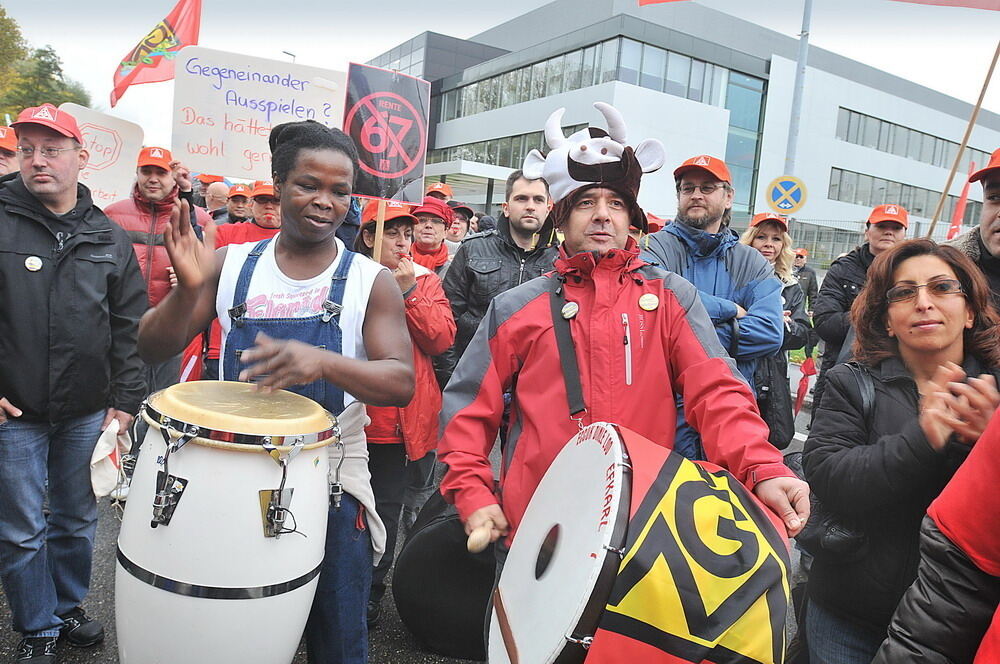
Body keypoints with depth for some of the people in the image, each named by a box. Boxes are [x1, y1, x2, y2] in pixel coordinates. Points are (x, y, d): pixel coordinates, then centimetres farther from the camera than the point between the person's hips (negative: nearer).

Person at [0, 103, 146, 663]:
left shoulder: (110, 239, 3)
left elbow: (130, 327, 3)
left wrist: (125, 400, -1)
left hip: (87, 412, 2)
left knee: (77, 520, 17)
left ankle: (69, 607, 38)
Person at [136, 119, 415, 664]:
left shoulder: (370, 282, -6)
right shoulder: (232, 264, 1)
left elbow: (401, 382, -16)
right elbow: (154, 350, -1)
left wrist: (323, 362, -34)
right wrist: (187, 290, -20)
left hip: (330, 486, -2)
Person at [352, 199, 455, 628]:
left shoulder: (426, 281, 6)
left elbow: (442, 339, -5)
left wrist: (409, 293, -13)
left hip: (402, 420, 1)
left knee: (386, 509, 10)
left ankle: (371, 592, 29)